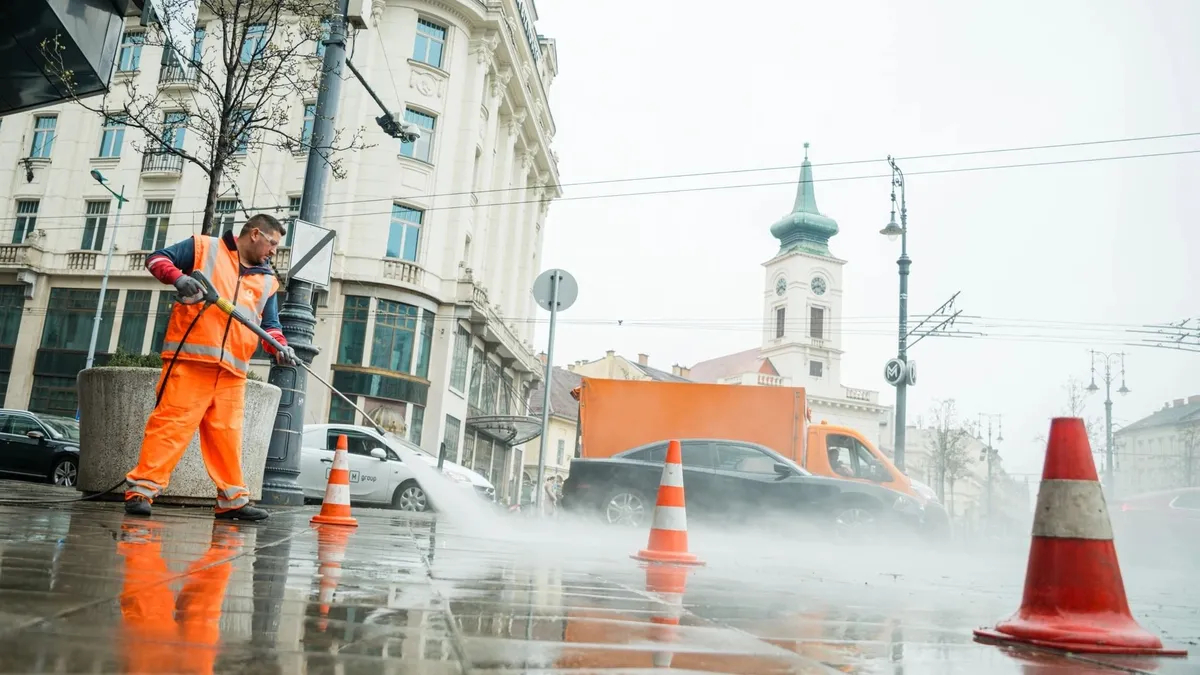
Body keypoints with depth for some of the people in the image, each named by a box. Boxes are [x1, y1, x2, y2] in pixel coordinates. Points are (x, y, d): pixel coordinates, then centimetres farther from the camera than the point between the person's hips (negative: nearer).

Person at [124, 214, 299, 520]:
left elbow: (270, 324, 16)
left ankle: (232, 499, 12)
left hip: (233, 369, 5)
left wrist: (279, 347, -5)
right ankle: (141, 489, -2)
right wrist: (178, 278, -13)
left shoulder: (267, 281, 19)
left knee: (227, 434, 7)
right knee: (171, 423, -9)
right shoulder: (204, 247, 8)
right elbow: (157, 258, 7)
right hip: (190, 358, -5)